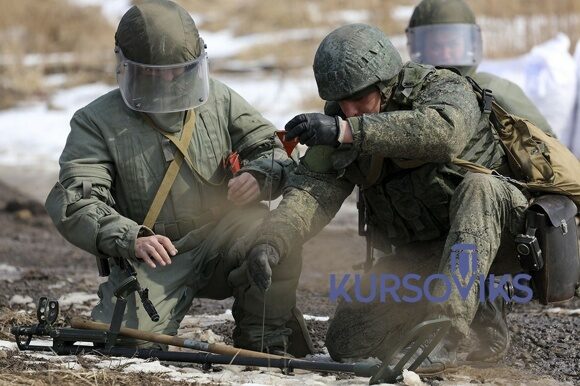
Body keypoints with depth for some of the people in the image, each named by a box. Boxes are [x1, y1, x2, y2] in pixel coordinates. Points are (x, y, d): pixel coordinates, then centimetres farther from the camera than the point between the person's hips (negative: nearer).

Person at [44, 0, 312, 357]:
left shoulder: (219, 101, 6)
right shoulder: (97, 122, -3)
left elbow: (275, 150, 7)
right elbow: (75, 202, -13)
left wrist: (260, 175, -19)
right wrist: (130, 239, -31)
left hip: (221, 247, 2)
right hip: (153, 259, -2)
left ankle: (267, 339, -8)